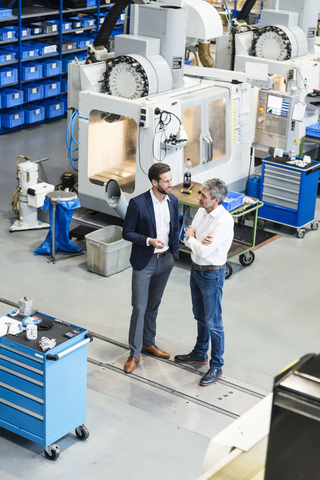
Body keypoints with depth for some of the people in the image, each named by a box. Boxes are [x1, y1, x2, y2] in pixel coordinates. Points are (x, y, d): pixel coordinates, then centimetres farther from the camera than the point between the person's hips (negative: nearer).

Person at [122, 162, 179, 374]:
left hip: (165, 261, 5)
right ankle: (134, 353, 8)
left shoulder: (173, 201, -1)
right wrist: (148, 241, -25)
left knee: (154, 305, 19)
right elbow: (127, 232, -12)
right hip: (144, 262, -5)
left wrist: (174, 254, 9)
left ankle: (148, 343, 34)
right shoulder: (138, 203, -18)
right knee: (139, 308, -3)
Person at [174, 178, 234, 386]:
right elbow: (187, 239, 4)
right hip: (196, 269, 8)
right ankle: (200, 354, 41)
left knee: (213, 322, 3)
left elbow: (203, 252, -30)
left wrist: (192, 238, -11)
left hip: (212, 274, -8)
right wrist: (198, 241, -18)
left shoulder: (224, 221, -27)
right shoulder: (201, 211, -1)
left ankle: (216, 367, 16)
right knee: (200, 316, 23)